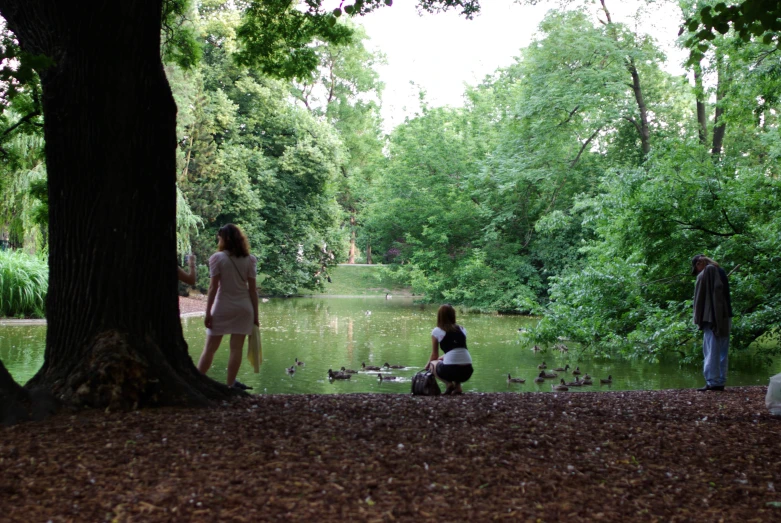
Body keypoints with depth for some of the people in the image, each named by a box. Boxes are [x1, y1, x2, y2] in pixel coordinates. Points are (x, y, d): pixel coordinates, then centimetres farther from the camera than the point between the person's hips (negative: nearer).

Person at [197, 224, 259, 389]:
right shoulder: (249, 260, 3)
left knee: (210, 348, 4)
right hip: (243, 308, 2)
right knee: (236, 348, 2)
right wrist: (255, 314, 6)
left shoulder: (217, 258, -5)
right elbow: (252, 289, 2)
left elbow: (213, 287, -7)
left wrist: (208, 312, -3)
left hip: (222, 307, -2)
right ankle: (230, 384, 2)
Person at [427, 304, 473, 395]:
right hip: (467, 371, 5)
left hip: (451, 370, -5)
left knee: (433, 364, 28)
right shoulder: (462, 329, 19)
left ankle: (449, 384, 3)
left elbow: (434, 356, 14)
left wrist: (427, 366, 35)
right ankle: (457, 387, 13)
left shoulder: (437, 331, 7)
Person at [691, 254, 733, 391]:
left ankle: (712, 381, -8)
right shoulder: (721, 271, 17)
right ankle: (720, 382, 11)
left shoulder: (705, 273, -7)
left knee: (711, 351, -6)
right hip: (725, 318, 8)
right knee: (722, 352, 9)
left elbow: (700, 298, -8)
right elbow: (725, 295, 18)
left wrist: (698, 319, -4)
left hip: (712, 318, -8)